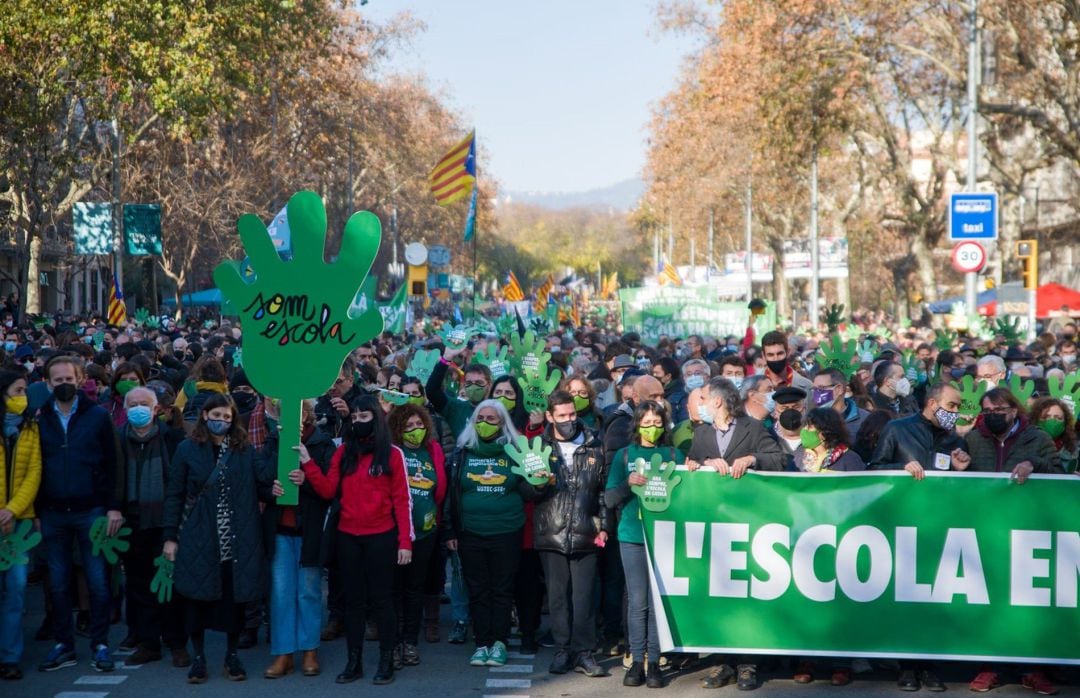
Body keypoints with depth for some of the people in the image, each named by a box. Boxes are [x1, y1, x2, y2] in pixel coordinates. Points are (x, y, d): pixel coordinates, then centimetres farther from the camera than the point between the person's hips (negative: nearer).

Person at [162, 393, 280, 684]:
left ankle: (232, 655, 21)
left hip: (237, 540, 1)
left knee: (235, 596, 5)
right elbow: (174, 495, 0)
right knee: (198, 597, 2)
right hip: (199, 539, -1)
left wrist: (271, 490, -15)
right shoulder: (187, 449, 1)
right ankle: (198, 657, 17)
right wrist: (170, 536, -4)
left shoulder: (245, 450, 6)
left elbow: (258, 487, 9)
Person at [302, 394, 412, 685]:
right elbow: (328, 490, 0)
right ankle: (354, 662, 14)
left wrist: (405, 541, -9)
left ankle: (386, 662, 8)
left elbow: (401, 500, -4)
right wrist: (307, 464, -11)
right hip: (348, 537, 4)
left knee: (381, 599, 2)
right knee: (353, 599, 9)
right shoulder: (343, 452, 8)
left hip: (381, 537, -4)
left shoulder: (392, 453, -2)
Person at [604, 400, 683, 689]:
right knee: (637, 601, 1)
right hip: (633, 535, 0)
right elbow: (610, 499, 5)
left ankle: (654, 662, 5)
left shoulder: (674, 454, 8)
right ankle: (637, 661, 6)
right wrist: (628, 483, -13)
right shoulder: (624, 455, 8)